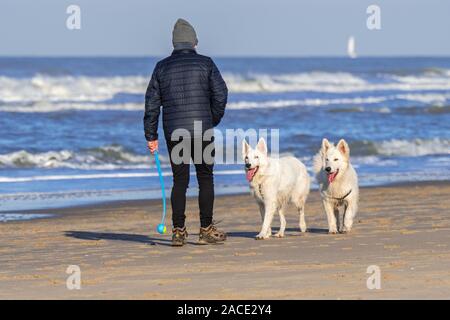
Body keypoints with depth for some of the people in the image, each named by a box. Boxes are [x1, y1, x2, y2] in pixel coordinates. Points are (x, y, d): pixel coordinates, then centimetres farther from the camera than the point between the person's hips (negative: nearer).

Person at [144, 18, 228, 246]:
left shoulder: (162, 67, 7)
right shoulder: (205, 63, 1)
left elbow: (152, 103, 6)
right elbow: (221, 94, -4)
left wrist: (151, 136, 10)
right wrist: (213, 121, 12)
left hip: (173, 132, 2)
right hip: (201, 130, -2)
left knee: (179, 181, 7)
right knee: (205, 178, 8)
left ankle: (178, 231, 1)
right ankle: (206, 230, 7)